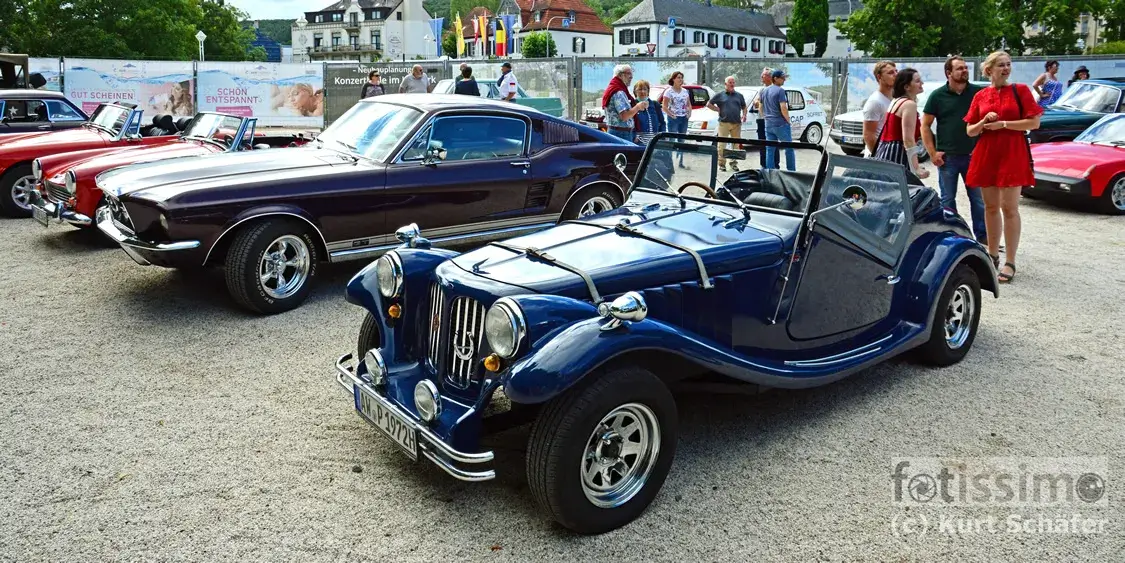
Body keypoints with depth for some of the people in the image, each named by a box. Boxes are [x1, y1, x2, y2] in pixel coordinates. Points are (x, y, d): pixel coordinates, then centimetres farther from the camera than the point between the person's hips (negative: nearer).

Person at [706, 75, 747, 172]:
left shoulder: (739, 96, 17)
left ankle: (733, 163, 12)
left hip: (737, 124, 3)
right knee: (722, 144, -5)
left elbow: (744, 107, 24)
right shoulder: (720, 95, 8)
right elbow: (709, 104, 9)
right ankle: (722, 164, 1)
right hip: (724, 123, -3)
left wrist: (744, 115, 5)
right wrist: (718, 110, 0)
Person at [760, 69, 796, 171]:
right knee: (789, 148, 4)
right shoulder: (780, 90, -12)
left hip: (768, 125, 7)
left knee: (770, 150, 7)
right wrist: (788, 121, -7)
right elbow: (783, 108, -19)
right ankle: (791, 171, 6)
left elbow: (761, 108, 19)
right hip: (781, 124, -7)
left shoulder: (764, 91, 11)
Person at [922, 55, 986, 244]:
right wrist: (932, 152, -6)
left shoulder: (978, 92, 3)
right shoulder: (938, 95, 0)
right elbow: (925, 125, 2)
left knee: (978, 198, 6)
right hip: (947, 157, -1)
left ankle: (982, 236, 14)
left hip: (973, 155, 1)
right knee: (947, 199, 7)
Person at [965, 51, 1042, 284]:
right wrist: (984, 122, -11)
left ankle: (1010, 262, 0)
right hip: (986, 154, 3)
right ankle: (993, 255, 22)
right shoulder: (980, 95, 8)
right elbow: (970, 131, 9)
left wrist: (1003, 124, -13)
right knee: (991, 207, 10)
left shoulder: (1020, 90, 1)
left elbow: (1034, 123, -5)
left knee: (1009, 208, -4)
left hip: (1013, 154, -3)